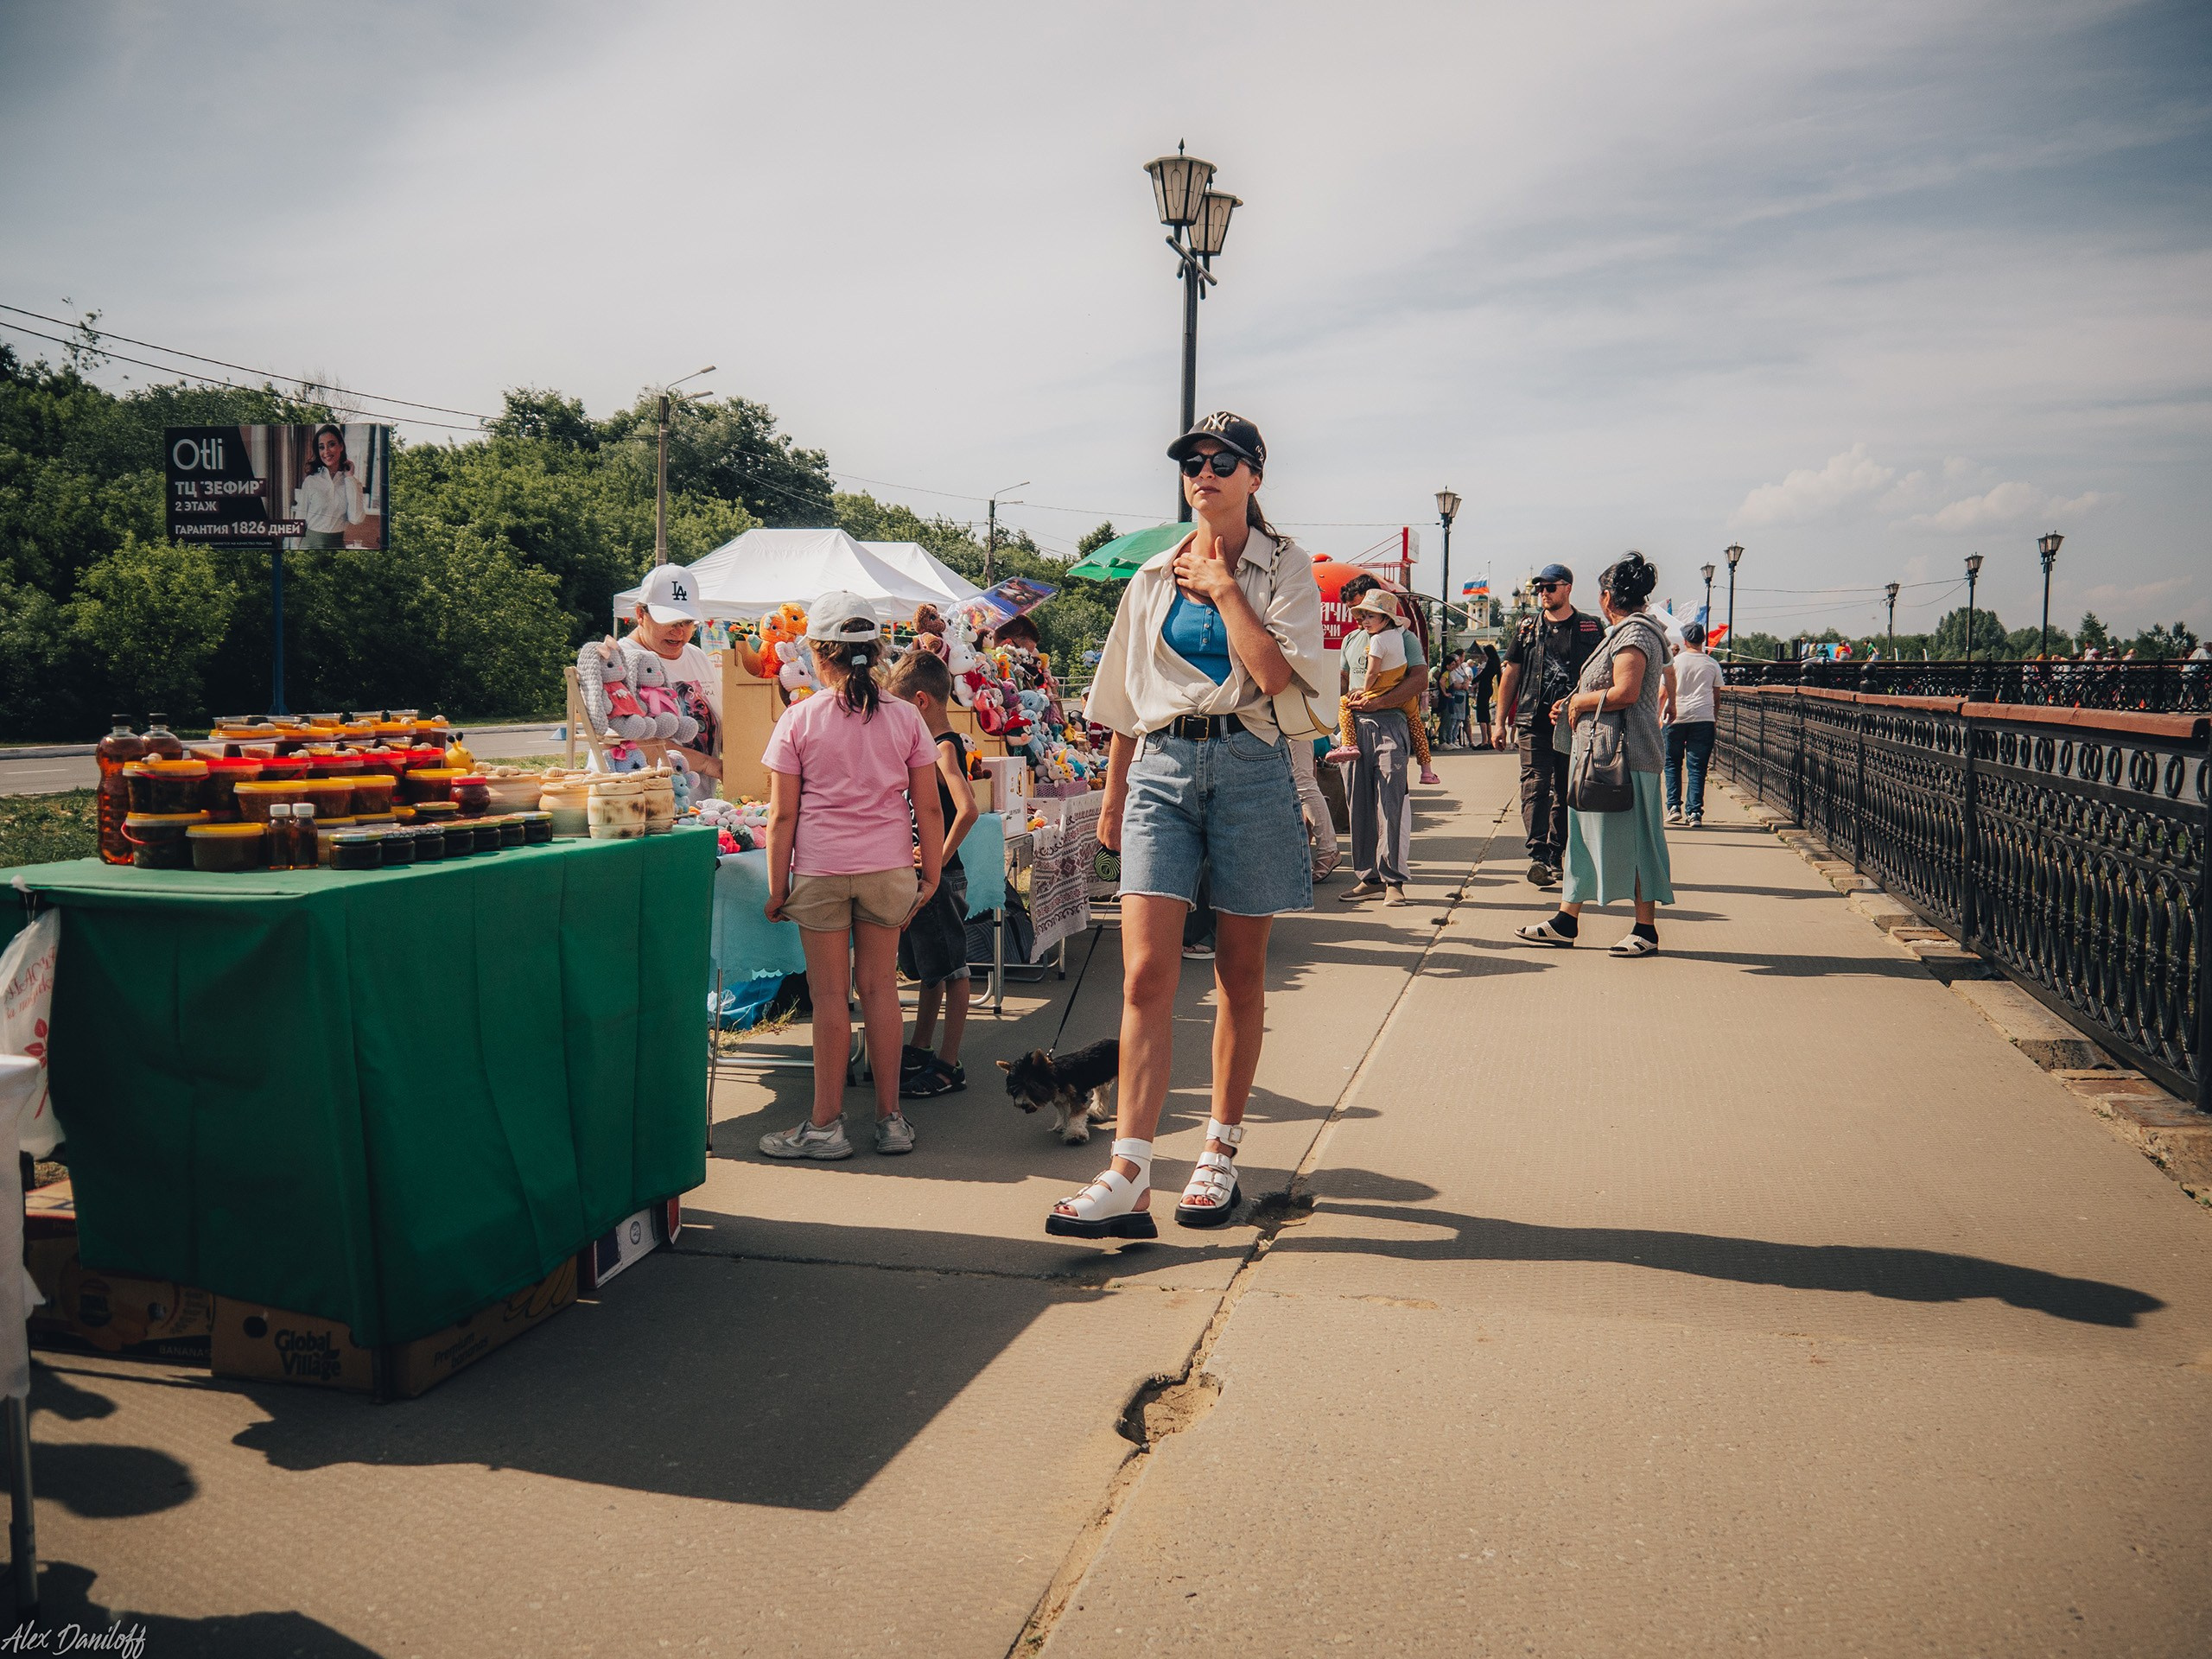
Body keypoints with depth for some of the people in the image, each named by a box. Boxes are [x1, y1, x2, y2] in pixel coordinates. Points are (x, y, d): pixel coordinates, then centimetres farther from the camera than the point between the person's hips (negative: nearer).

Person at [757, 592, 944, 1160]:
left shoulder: (797, 720, -4)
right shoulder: (905, 718, 2)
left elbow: (782, 816, -5)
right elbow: (928, 807, 2)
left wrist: (777, 888, 2)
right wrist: (932, 874, 11)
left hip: (820, 869, -2)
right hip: (889, 868, 2)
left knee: (829, 995, 5)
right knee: (880, 987, 10)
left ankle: (826, 1124, 11)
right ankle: (890, 1118, 16)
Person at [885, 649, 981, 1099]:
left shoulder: (944, 749, -17)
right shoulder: (934, 745, 11)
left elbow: (967, 810, -32)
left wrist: (941, 858, -22)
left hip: (941, 880, -9)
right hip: (920, 879, 9)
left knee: (949, 970, 0)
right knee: (926, 970, 18)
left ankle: (949, 1064, 7)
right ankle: (920, 1051, 30)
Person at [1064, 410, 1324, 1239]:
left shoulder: (1285, 566, 5)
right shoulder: (1155, 576, 14)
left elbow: (1275, 674, -12)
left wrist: (1223, 586, -5)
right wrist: (1112, 794, 16)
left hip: (1250, 768, -2)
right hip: (1160, 767, 2)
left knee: (1239, 973, 7)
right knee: (1146, 973, -9)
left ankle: (1220, 1153, 22)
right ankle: (1128, 1178, -11)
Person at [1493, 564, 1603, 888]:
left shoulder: (1592, 628, 7)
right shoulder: (1527, 629, 11)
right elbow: (1510, 675, 13)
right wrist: (1500, 722, 8)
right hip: (1534, 724, 0)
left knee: (1567, 792, 6)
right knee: (1535, 786, -13)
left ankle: (1555, 856, 15)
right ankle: (1538, 856, -21)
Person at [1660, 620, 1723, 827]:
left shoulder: (1674, 662, 2)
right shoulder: (1712, 665, 7)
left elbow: (1662, 693, 2)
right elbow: (1717, 697, 11)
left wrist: (1659, 717, 12)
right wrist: (1715, 720, 21)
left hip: (1676, 717, -1)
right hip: (1704, 717, 1)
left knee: (1672, 763, 12)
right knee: (1697, 767, 2)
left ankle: (1674, 806, 3)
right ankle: (1694, 812, -3)